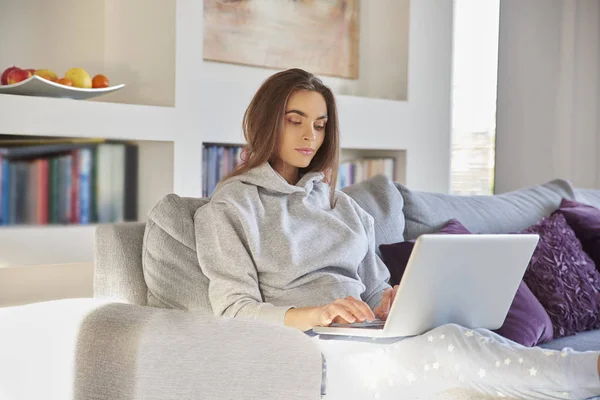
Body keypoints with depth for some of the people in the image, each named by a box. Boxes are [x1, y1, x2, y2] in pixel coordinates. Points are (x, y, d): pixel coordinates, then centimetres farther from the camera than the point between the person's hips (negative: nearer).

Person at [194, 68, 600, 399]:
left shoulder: (340, 203, 23)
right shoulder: (231, 206, 4)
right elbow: (234, 311, -5)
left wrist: (388, 303, -5)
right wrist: (310, 315, -24)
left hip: (369, 339, 6)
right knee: (448, 346, -31)